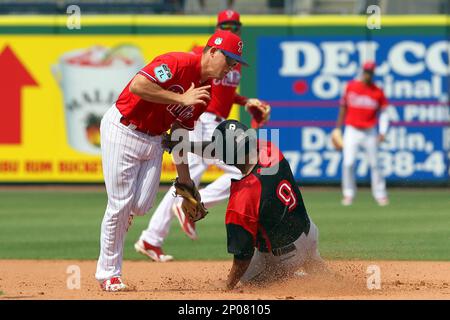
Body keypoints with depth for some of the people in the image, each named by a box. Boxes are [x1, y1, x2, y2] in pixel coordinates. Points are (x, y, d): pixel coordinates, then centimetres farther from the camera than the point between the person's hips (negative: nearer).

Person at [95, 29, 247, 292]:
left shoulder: (205, 92, 6)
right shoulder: (178, 63, -20)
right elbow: (137, 85, -32)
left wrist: (186, 182, 9)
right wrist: (181, 99, -28)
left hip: (154, 140, 8)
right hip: (122, 130, -8)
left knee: (141, 206, -3)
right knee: (121, 205, -5)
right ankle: (108, 273, 7)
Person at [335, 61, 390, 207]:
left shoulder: (378, 92, -2)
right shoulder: (351, 86, -1)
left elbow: (383, 113, 1)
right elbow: (344, 106, 8)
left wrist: (382, 132, -10)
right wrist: (338, 126, 9)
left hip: (370, 132, 0)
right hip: (352, 130, 0)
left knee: (374, 164, 4)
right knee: (348, 163, -8)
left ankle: (380, 194, 14)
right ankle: (348, 194, 5)